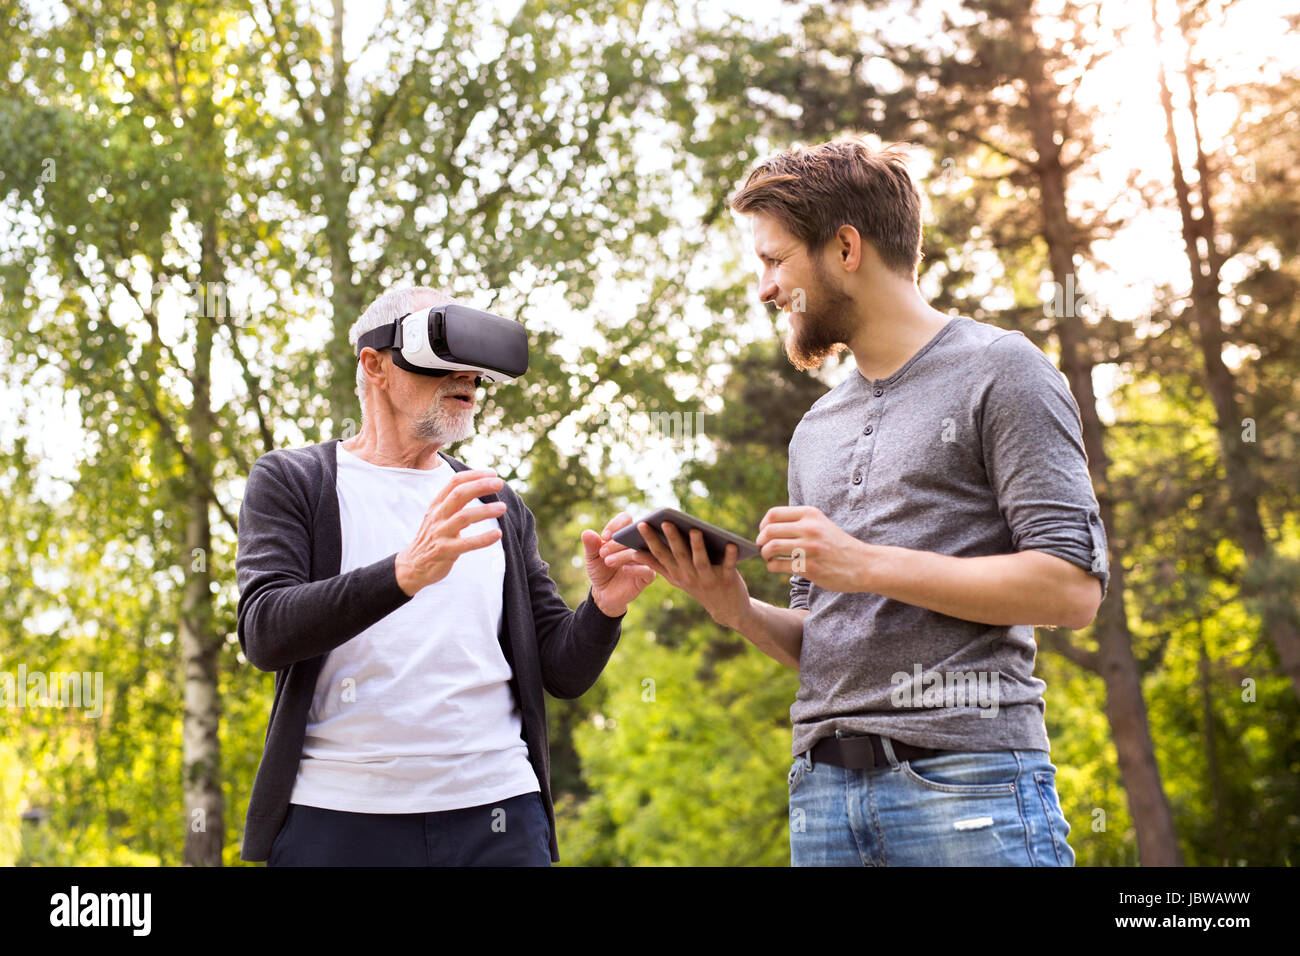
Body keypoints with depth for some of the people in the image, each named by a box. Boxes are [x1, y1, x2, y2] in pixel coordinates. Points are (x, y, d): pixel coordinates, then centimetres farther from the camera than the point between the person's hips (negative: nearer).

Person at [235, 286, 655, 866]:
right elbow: (265, 633, -12)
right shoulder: (290, 481, 5)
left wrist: (604, 606, -10)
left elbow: (564, 671, 11)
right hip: (338, 812, -3)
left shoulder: (499, 508, 15)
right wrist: (406, 573, -26)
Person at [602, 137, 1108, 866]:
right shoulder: (817, 430, 20)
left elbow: (1072, 587, -10)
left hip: (966, 779, -6)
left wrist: (864, 564, -13)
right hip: (823, 790, 6)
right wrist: (737, 609, 1)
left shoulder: (997, 370, 0)